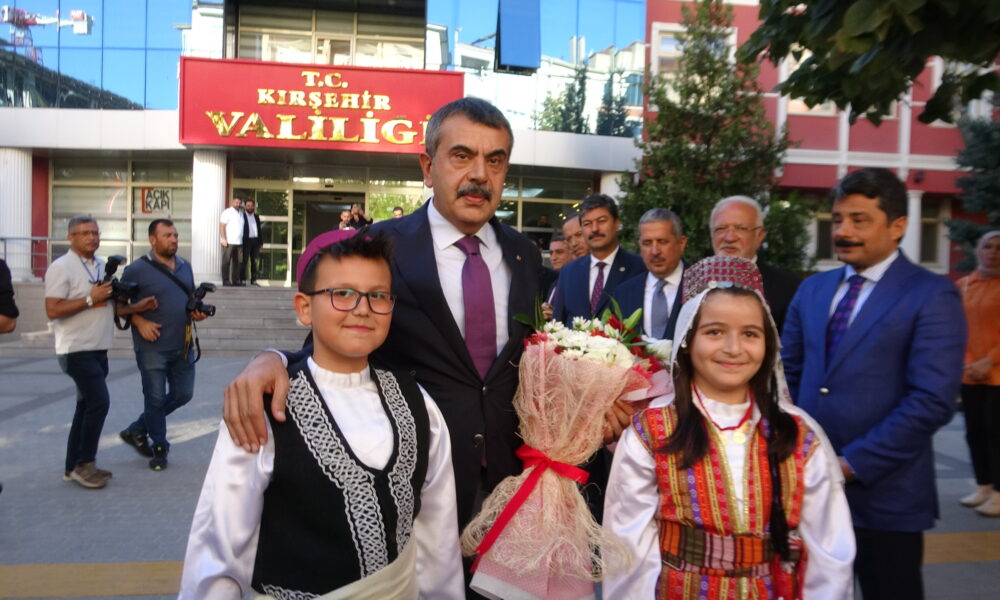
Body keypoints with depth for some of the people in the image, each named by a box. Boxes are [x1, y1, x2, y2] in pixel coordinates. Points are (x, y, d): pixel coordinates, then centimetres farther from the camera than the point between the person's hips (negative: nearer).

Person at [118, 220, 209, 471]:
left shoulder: (185, 266, 10)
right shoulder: (137, 269, -7)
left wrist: (197, 312, 2)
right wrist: (139, 321, -16)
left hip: (183, 347, 6)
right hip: (153, 348, -6)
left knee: (183, 394, 11)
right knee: (155, 399, 4)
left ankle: (137, 430, 29)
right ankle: (159, 448, 21)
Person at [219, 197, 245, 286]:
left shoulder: (241, 213, 18)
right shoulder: (227, 212, -3)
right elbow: (222, 226, -8)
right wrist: (223, 239, -15)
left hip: (239, 242, 7)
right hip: (229, 242, -7)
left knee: (238, 262, 6)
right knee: (226, 262, -2)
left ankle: (235, 280, 12)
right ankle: (226, 281, -1)